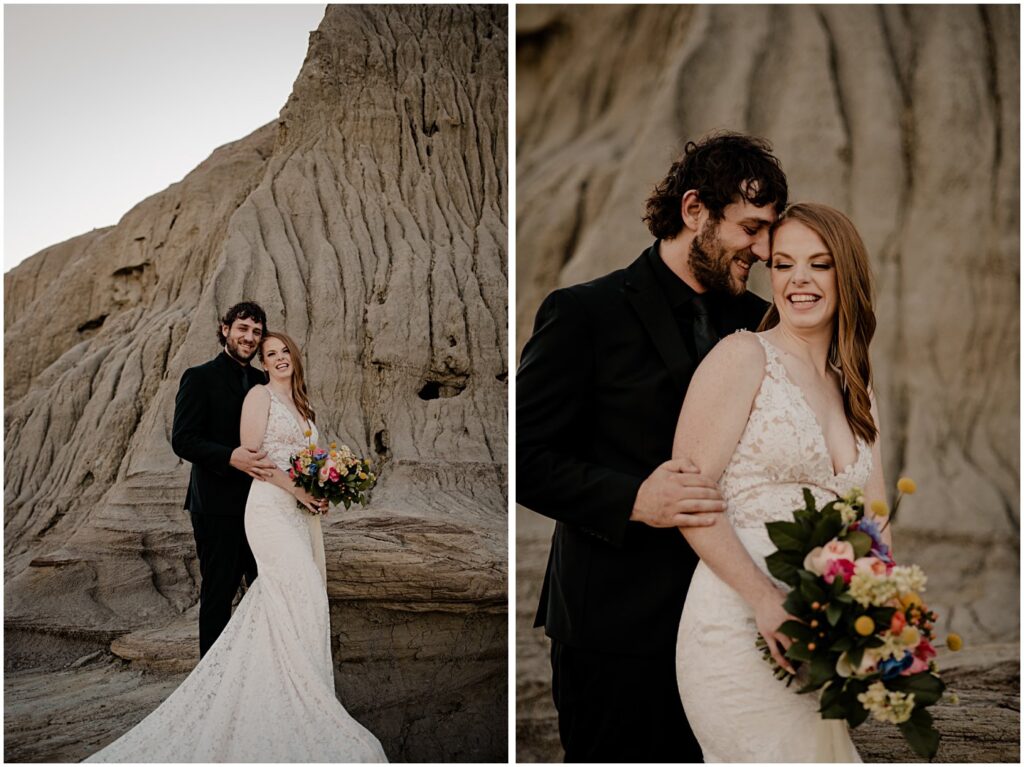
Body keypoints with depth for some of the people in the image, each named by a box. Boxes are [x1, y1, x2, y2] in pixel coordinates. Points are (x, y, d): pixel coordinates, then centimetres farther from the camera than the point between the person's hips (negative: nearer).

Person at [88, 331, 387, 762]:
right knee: (301, 594, -15)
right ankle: (303, 703, -11)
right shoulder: (260, 395, -3)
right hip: (271, 507, -8)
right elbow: (251, 454, -11)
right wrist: (296, 488, -15)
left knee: (279, 601, 7)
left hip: (302, 511, 8)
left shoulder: (300, 404, 21)